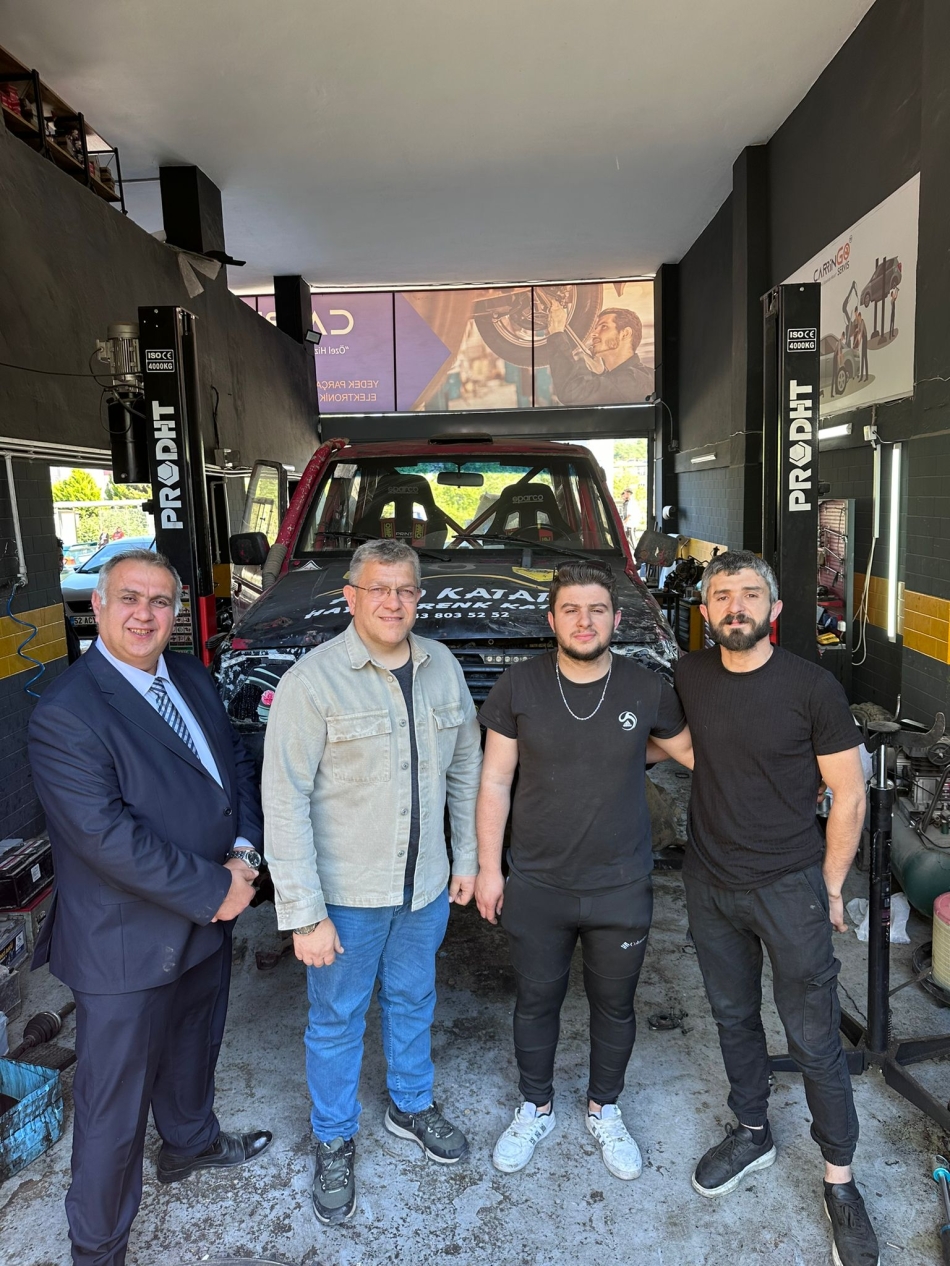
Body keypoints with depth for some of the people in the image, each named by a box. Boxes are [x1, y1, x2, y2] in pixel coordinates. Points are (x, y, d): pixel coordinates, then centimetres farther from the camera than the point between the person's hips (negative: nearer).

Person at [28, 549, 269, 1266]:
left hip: (207, 921, 7)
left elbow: (238, 766, 5)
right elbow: (108, 836, -28)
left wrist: (244, 854, -12)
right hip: (128, 949, -7)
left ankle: (192, 1144, 57)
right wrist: (216, 891, -22)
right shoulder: (65, 715, -23)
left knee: (193, 1053, 30)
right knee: (115, 1103, 12)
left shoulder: (193, 679, 2)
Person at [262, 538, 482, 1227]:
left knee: (413, 1001, 25)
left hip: (425, 885, 5)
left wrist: (467, 856, 8)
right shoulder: (312, 681, -19)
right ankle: (335, 1141, 40)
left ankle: (412, 1105, 50)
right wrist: (305, 912, -18)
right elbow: (285, 802, -18)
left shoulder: (443, 667, -2)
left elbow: (466, 768, 8)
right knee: (338, 1019, 15)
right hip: (345, 894, -4)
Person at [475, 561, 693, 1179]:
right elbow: (495, 782, -3)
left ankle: (605, 1109, 45)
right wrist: (488, 867, -3)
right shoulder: (519, 686, -9)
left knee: (615, 1006, 19)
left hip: (622, 889, 1)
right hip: (536, 888, 0)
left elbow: (691, 749, 12)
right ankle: (536, 1109, 43)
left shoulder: (646, 688, -8)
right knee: (536, 1002, 18)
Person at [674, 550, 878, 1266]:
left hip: (790, 887, -4)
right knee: (733, 1017, 19)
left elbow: (849, 794, -7)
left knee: (814, 1039, 6)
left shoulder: (813, 687, -13)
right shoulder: (690, 677, -2)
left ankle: (840, 1180, 27)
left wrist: (830, 888, -5)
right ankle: (752, 1134, 41)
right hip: (709, 884, 4)